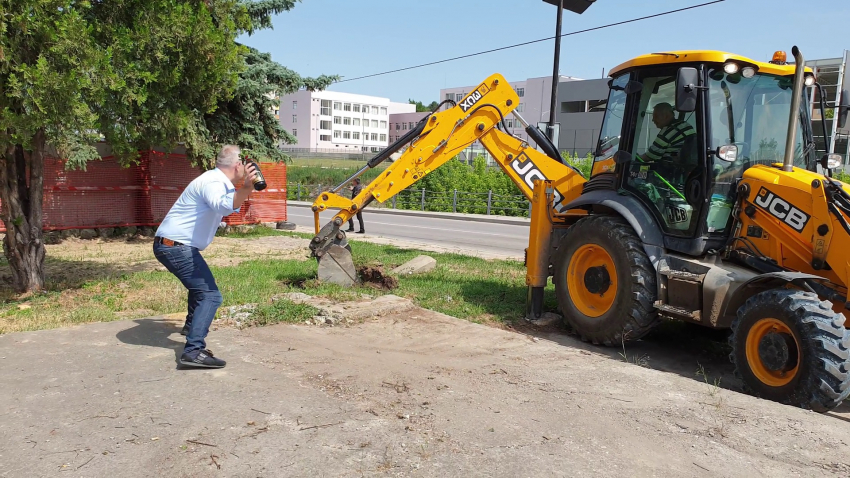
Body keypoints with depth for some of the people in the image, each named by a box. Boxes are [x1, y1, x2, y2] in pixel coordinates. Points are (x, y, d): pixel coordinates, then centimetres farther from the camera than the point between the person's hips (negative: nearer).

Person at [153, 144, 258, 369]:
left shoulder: (218, 181, 14)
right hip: (176, 246, -11)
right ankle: (193, 352, -25)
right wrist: (245, 186, -54)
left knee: (200, 282, 34)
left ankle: (192, 324, 51)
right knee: (210, 295, -17)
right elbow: (224, 207, -41)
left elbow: (231, 206, 32)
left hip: (170, 244, 11)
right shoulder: (213, 182, -18)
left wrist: (246, 188, 27)